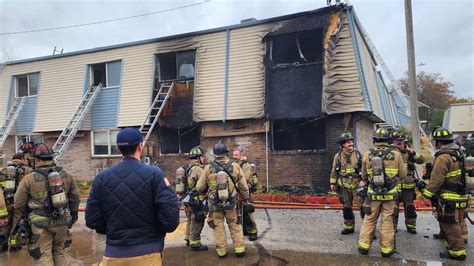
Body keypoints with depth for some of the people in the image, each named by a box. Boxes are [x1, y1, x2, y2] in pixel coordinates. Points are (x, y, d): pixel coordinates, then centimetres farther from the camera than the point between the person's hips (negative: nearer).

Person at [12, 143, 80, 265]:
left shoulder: (29, 179, -7)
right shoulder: (65, 175, 3)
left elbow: (18, 205, -3)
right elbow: (75, 198, 9)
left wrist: (13, 227, 9)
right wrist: (72, 216, 21)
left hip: (41, 224, -4)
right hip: (62, 221, 4)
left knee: (44, 255, 4)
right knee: (59, 251, 18)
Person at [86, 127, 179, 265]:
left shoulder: (102, 178, -2)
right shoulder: (154, 174, -12)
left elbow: (92, 220, -2)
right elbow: (170, 218, -17)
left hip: (113, 254, 3)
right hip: (146, 252, -2)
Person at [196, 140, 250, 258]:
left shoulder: (208, 168, -9)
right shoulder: (235, 166, -8)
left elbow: (199, 187, -2)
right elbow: (243, 186, -2)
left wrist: (207, 191, 19)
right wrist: (246, 198, 14)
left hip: (214, 204, 0)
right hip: (231, 203, 0)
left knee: (218, 227, 12)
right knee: (235, 226, 13)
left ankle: (221, 251, 17)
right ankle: (239, 249, 15)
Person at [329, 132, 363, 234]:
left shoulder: (358, 154, -1)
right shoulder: (338, 156, 2)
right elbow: (334, 170, 8)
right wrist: (333, 183, 6)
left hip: (357, 185, -2)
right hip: (344, 186, 2)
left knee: (363, 206, -8)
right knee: (346, 207, 11)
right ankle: (349, 227, 24)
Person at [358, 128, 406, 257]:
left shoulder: (367, 155, -5)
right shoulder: (396, 155, -8)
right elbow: (403, 175, 0)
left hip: (373, 194, 1)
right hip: (390, 194, -1)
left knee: (369, 220, 12)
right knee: (387, 222, 9)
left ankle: (364, 246, 17)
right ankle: (386, 249, 16)